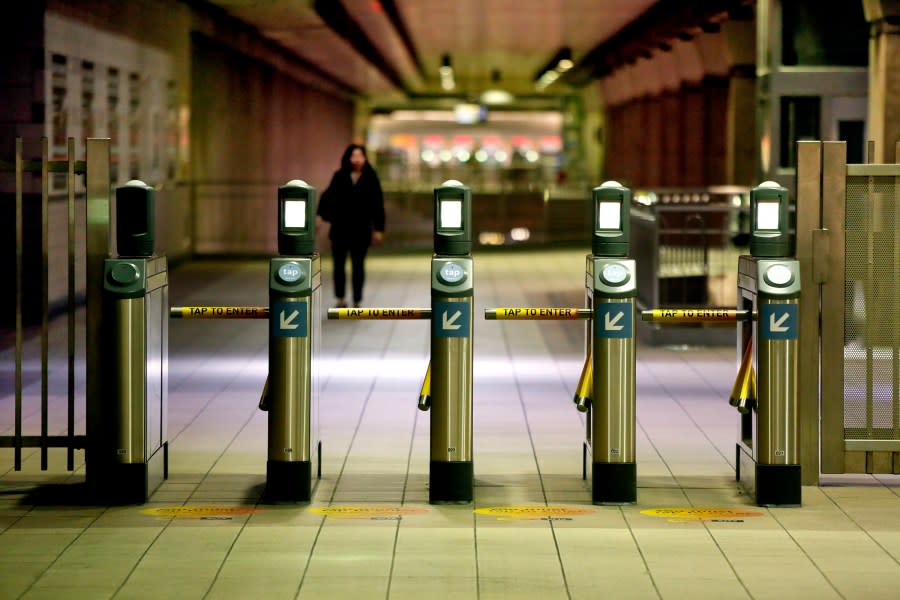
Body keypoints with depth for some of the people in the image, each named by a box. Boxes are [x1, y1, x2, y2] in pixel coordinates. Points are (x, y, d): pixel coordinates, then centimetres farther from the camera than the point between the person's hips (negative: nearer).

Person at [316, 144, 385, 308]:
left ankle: (357, 302, 12)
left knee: (358, 266, 5)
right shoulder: (339, 177, 2)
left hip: (361, 230, -1)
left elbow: (378, 205, -1)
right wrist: (320, 215, -18)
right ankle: (340, 300, 14)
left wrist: (378, 229, -4)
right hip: (340, 228, 1)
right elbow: (328, 196, -3)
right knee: (338, 265, 3)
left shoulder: (371, 179, -1)